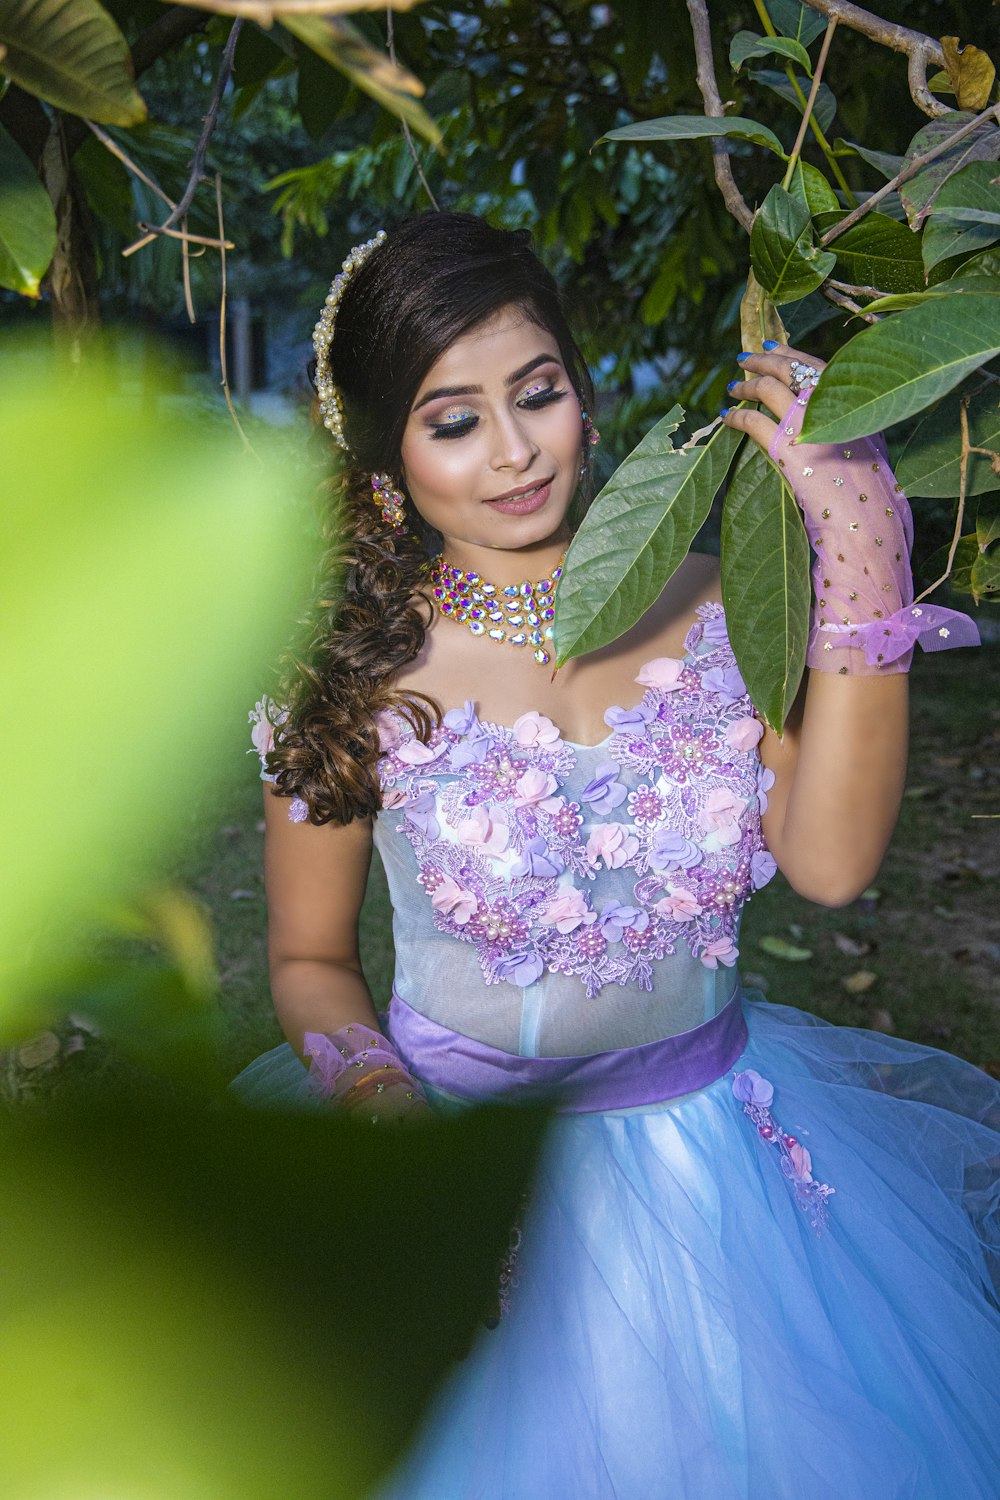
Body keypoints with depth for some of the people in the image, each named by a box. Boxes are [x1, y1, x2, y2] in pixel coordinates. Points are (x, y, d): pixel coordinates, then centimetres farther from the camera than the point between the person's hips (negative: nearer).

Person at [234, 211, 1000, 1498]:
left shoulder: (708, 605, -6)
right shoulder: (356, 680, -9)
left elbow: (830, 861, -19)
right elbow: (310, 961, 0)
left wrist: (862, 557, -24)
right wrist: (393, 1116, -19)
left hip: (714, 1138, 2)